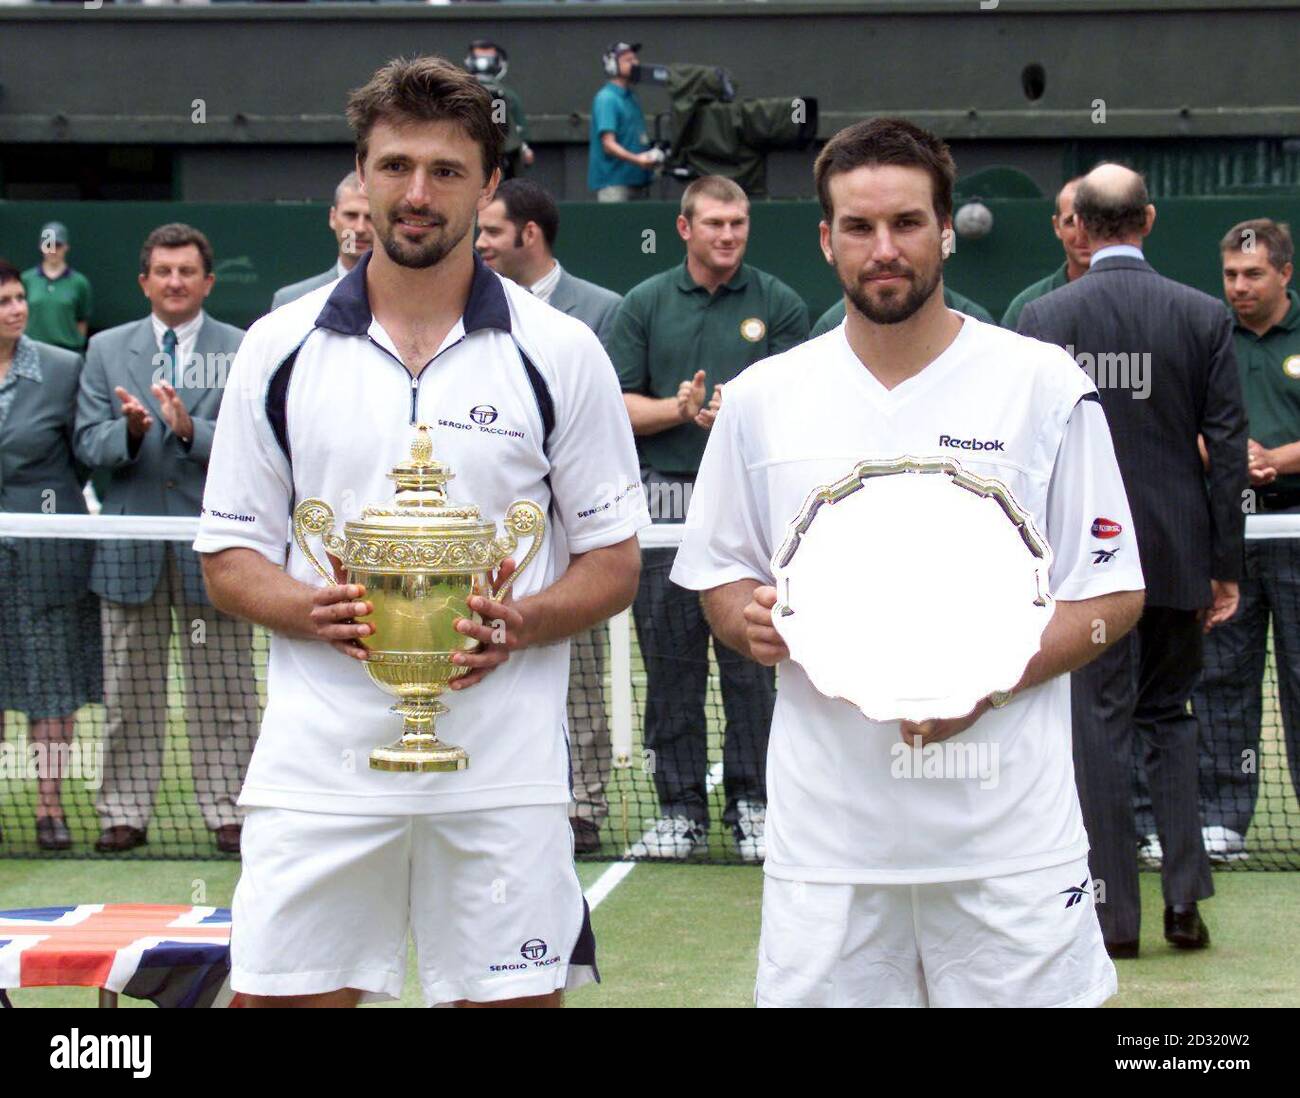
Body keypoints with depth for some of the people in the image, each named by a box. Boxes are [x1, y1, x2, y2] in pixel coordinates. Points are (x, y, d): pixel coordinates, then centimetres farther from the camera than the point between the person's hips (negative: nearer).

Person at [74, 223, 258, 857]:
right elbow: (89, 445, 3)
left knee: (222, 694, 3)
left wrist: (189, 429, -21)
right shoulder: (106, 350, 9)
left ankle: (227, 812, 10)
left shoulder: (242, 351, 3)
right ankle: (126, 814, 15)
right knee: (129, 695, 8)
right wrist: (130, 429, -17)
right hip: (130, 543, 2)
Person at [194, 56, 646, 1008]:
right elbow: (229, 559, 10)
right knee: (283, 996, -1)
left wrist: (521, 624, -15)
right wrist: (313, 611, -12)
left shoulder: (559, 352, 4)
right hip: (319, 760, 1)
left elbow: (615, 562, 6)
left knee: (515, 998, 0)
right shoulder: (281, 348, 8)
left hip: (504, 770, -1)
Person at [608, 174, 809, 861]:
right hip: (666, 503, 2)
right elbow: (619, 407, 5)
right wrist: (680, 408, -12)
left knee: (751, 660, -1)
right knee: (670, 663, 4)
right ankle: (680, 809, 11)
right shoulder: (645, 304, 9)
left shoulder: (778, 305, 5)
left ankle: (753, 806, 7)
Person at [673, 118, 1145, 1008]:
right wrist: (749, 620, -8)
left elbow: (1113, 594, 1)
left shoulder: (1047, 386, 0)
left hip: (1008, 832, -2)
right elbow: (721, 573, 16)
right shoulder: (763, 398, 7)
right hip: (825, 829, 2)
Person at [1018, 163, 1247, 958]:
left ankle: (1117, 915, 5)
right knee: (1170, 716, 14)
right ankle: (1185, 898, 7)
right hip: (1177, 553, 1)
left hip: (1084, 555, -1)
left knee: (1101, 726, 4)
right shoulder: (1203, 316, -2)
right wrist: (1226, 565, 4)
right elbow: (1228, 447, -2)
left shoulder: (1043, 319, -5)